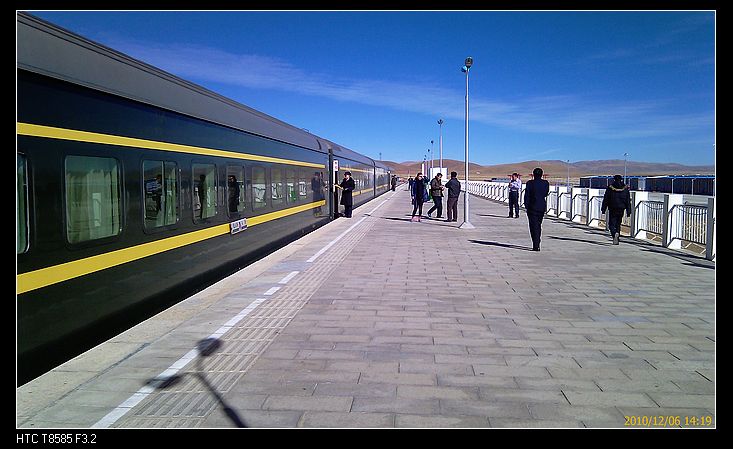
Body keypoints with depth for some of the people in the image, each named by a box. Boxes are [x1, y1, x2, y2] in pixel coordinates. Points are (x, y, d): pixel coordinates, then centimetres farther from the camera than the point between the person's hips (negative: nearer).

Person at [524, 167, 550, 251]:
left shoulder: (530, 183, -11)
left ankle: (536, 246, -8)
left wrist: (526, 206, -1)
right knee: (538, 225, 17)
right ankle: (537, 244, 24)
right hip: (542, 207, 4)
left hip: (532, 207, -4)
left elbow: (527, 195, -9)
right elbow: (546, 194, 11)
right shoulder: (546, 183, 1)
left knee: (534, 226, -2)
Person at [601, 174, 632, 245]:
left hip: (612, 210, -3)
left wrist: (603, 209, 4)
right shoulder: (625, 189, 3)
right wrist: (628, 211, 8)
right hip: (621, 210, 3)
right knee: (618, 224, 15)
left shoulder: (610, 188, -6)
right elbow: (628, 201, 4)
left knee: (611, 224, -1)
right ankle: (617, 236, 12)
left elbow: (605, 200, -3)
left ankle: (615, 234, -26)